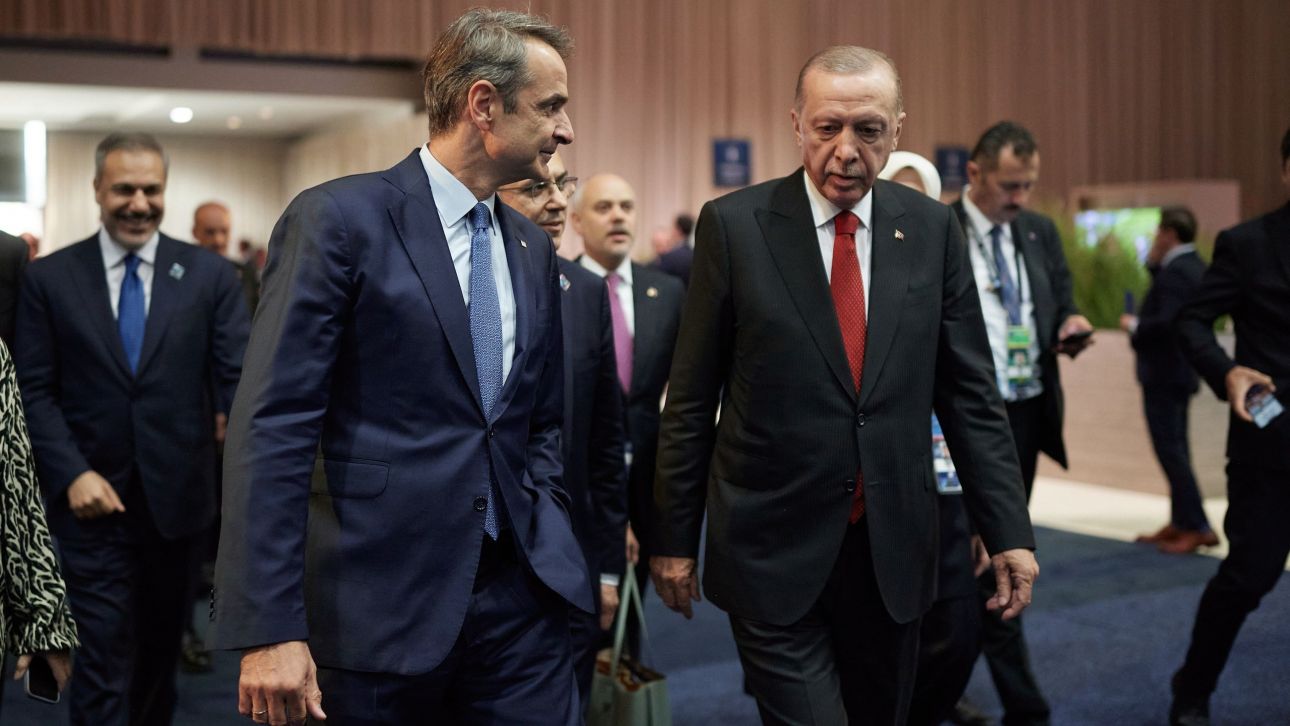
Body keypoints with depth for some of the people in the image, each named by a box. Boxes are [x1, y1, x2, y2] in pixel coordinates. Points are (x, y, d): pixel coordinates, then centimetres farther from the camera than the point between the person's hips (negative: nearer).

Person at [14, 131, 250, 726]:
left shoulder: (210, 276, 0)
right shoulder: (49, 277, 0)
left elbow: (239, 378, -6)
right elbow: (34, 390, -1)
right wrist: (72, 473, -13)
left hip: (177, 496, 2)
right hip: (94, 499, -1)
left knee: (161, 644, 19)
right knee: (103, 658, 0)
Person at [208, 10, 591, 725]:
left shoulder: (532, 247, 12)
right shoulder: (337, 219, -8)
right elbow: (271, 429, -13)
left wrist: (551, 541, 6)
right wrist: (269, 630, -17)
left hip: (520, 598, 6)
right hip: (378, 605, -5)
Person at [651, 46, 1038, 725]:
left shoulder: (931, 228, 2)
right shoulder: (733, 225, -5)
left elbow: (969, 392, 5)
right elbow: (690, 400, -2)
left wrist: (1008, 530, 1)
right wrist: (675, 538, 0)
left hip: (894, 549, 3)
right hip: (774, 551, -3)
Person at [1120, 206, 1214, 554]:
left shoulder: (1175, 272, -20)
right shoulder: (1194, 266, 11)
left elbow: (1166, 322, -29)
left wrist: (1133, 325, -13)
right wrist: (1154, 263, 8)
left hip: (1164, 372, -10)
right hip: (1181, 369, 10)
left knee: (1170, 450, -6)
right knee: (1175, 449, 16)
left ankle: (1198, 527, -4)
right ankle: (1180, 522, 23)